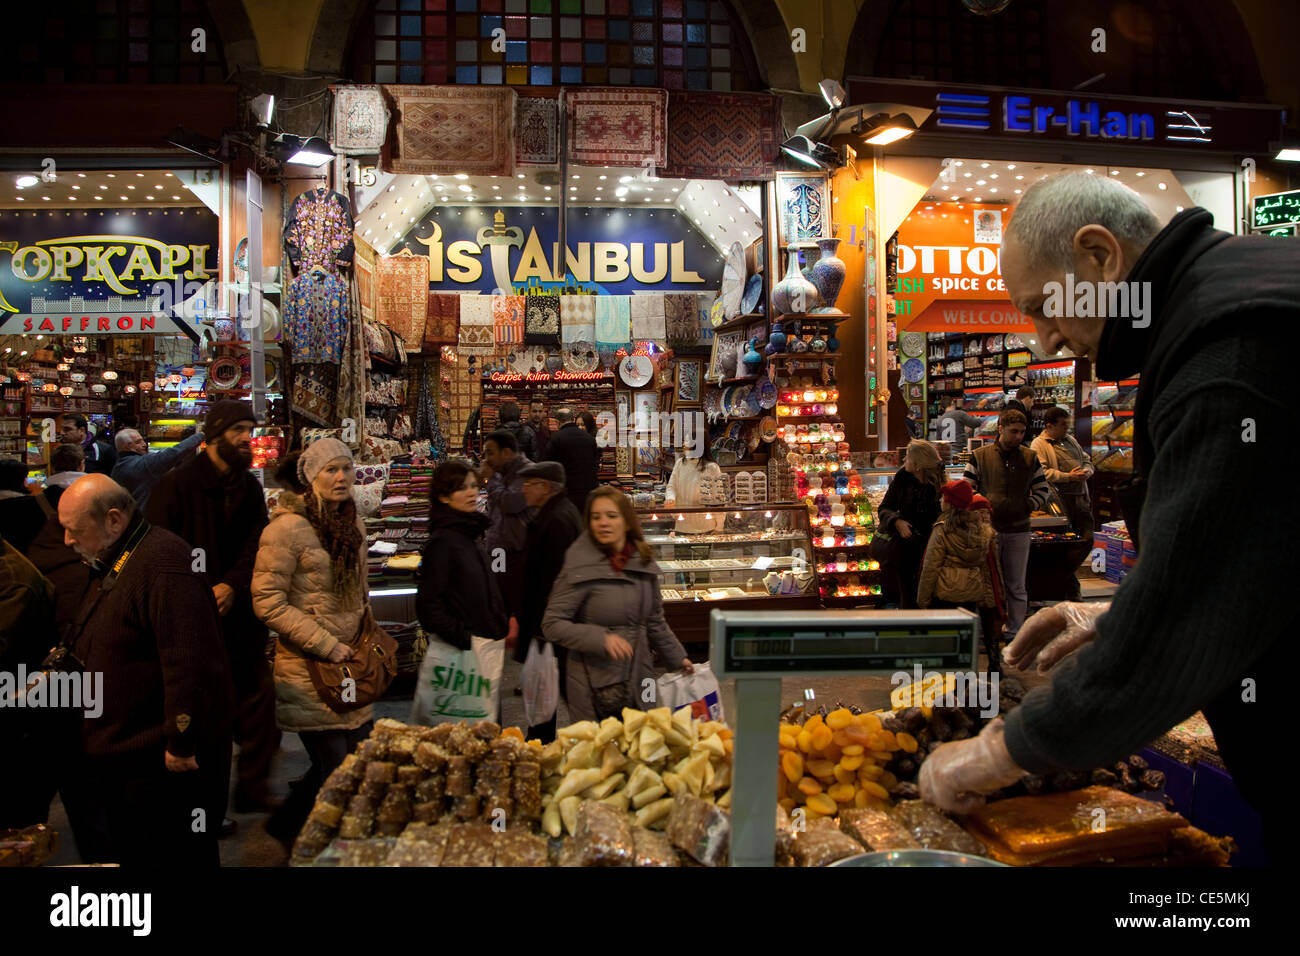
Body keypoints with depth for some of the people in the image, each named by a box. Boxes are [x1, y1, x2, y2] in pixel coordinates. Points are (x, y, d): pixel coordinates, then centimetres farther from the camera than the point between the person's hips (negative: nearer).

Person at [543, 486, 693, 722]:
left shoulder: (644, 563, 5)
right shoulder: (581, 569, -12)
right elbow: (552, 625, -13)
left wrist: (676, 657, 23)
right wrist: (601, 639, -23)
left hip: (638, 681, 5)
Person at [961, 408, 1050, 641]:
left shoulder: (1030, 458, 7)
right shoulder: (980, 456, 1)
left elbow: (1042, 491, 12)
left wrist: (1026, 507, -2)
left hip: (1018, 530, 2)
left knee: (1016, 586, 7)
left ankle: (1014, 633, 16)